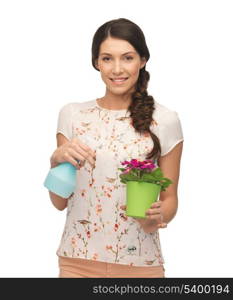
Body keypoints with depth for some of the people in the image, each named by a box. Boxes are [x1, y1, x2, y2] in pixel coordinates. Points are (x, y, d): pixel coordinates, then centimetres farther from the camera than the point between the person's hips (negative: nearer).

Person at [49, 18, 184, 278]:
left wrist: (156, 218, -16)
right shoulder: (72, 115, 1)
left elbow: (170, 197, 4)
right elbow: (59, 202, 3)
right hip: (79, 260, 1)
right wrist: (57, 159, -14)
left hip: (139, 262, -1)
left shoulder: (164, 120, -4)